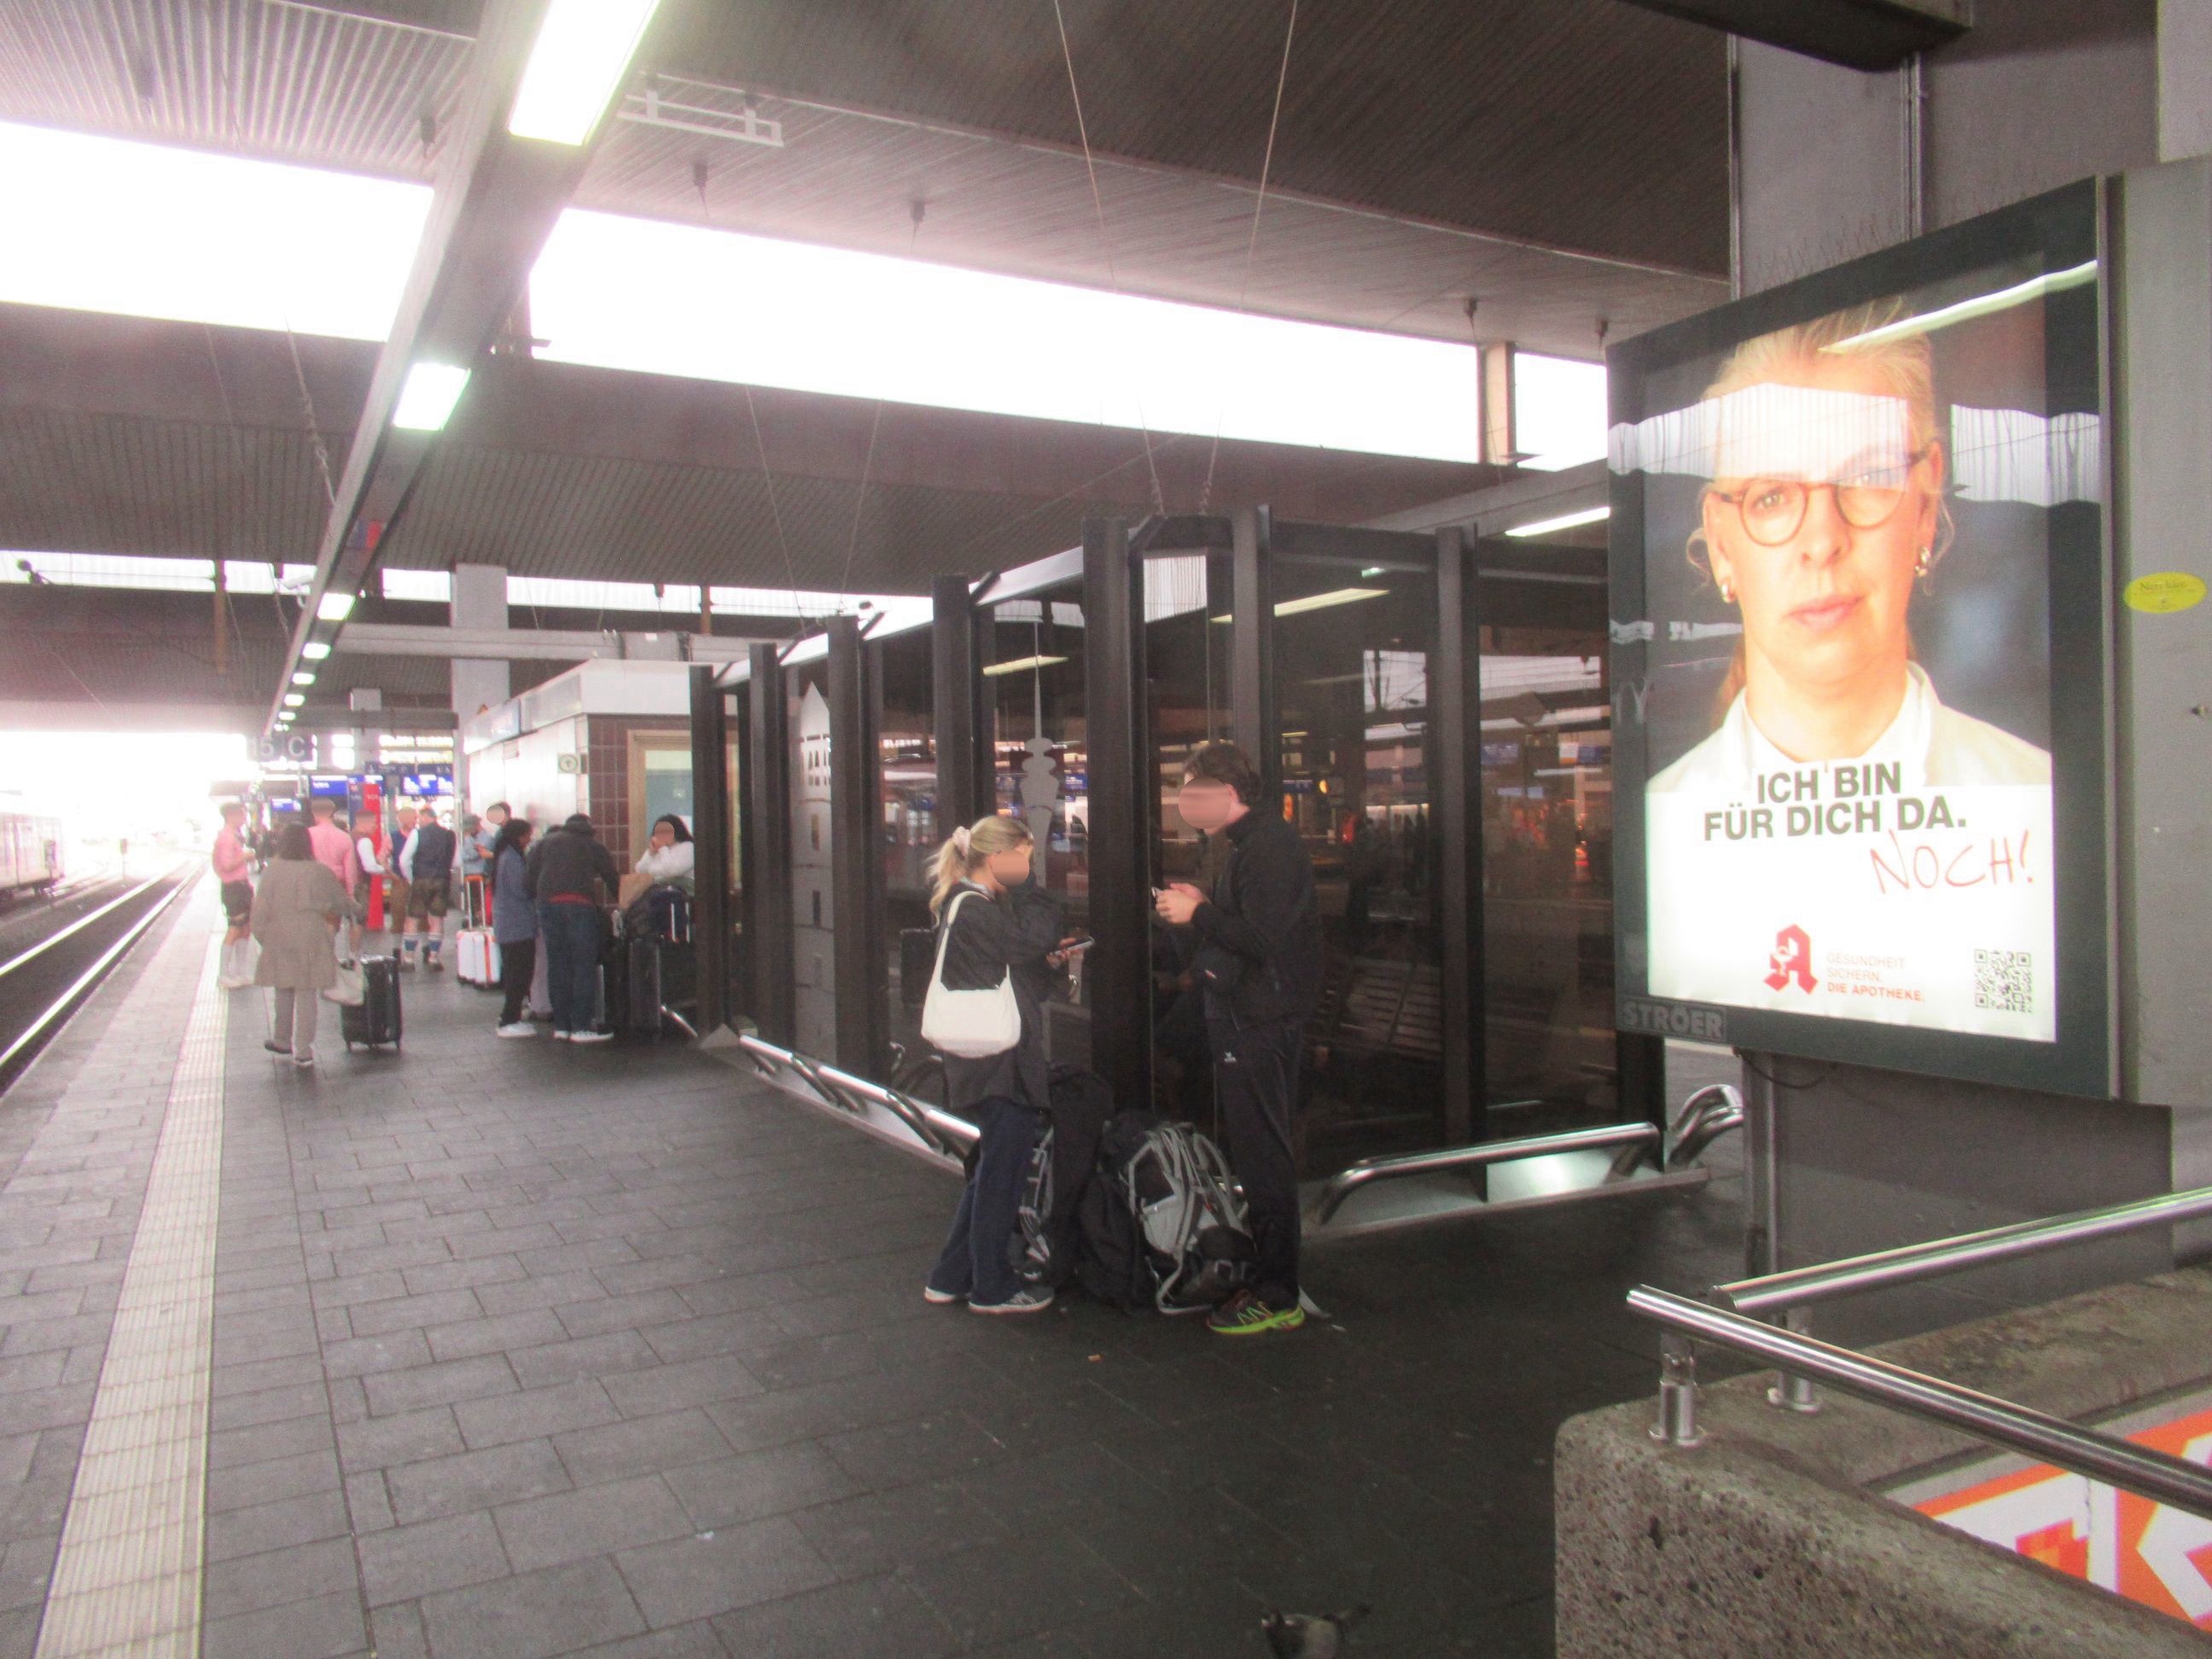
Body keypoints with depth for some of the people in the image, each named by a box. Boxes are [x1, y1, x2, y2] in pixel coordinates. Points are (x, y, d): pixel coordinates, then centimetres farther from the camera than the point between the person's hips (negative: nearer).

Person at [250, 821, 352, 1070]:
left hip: (280, 940, 1)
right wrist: (351, 909, 30)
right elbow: (342, 903, 8)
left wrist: (262, 937, 11)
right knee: (307, 994, 4)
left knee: (284, 991, 18)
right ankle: (303, 1051, 4)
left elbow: (260, 910, -1)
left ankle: (282, 1040, 31)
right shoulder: (320, 872, -4)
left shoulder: (271, 872, -4)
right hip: (312, 941, -1)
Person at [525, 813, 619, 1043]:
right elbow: (613, 879, 13)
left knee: (557, 966, 9)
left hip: (548, 904, 4)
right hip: (579, 904, -3)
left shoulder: (545, 843, 23)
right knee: (584, 966, 0)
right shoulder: (594, 845, 16)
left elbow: (528, 880, 13)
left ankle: (561, 1026, 11)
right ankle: (581, 1027, -4)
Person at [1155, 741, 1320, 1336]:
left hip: (1260, 1024, -11)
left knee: (1263, 1159, -3)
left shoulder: (1268, 846, -18)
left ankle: (1277, 1298, 6)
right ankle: (1266, 1278, 27)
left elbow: (1262, 940, -26)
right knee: (1256, 1153, 16)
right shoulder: (1253, 842, 16)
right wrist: (1204, 907, 8)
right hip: (1248, 1019, 11)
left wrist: (1197, 914, -16)